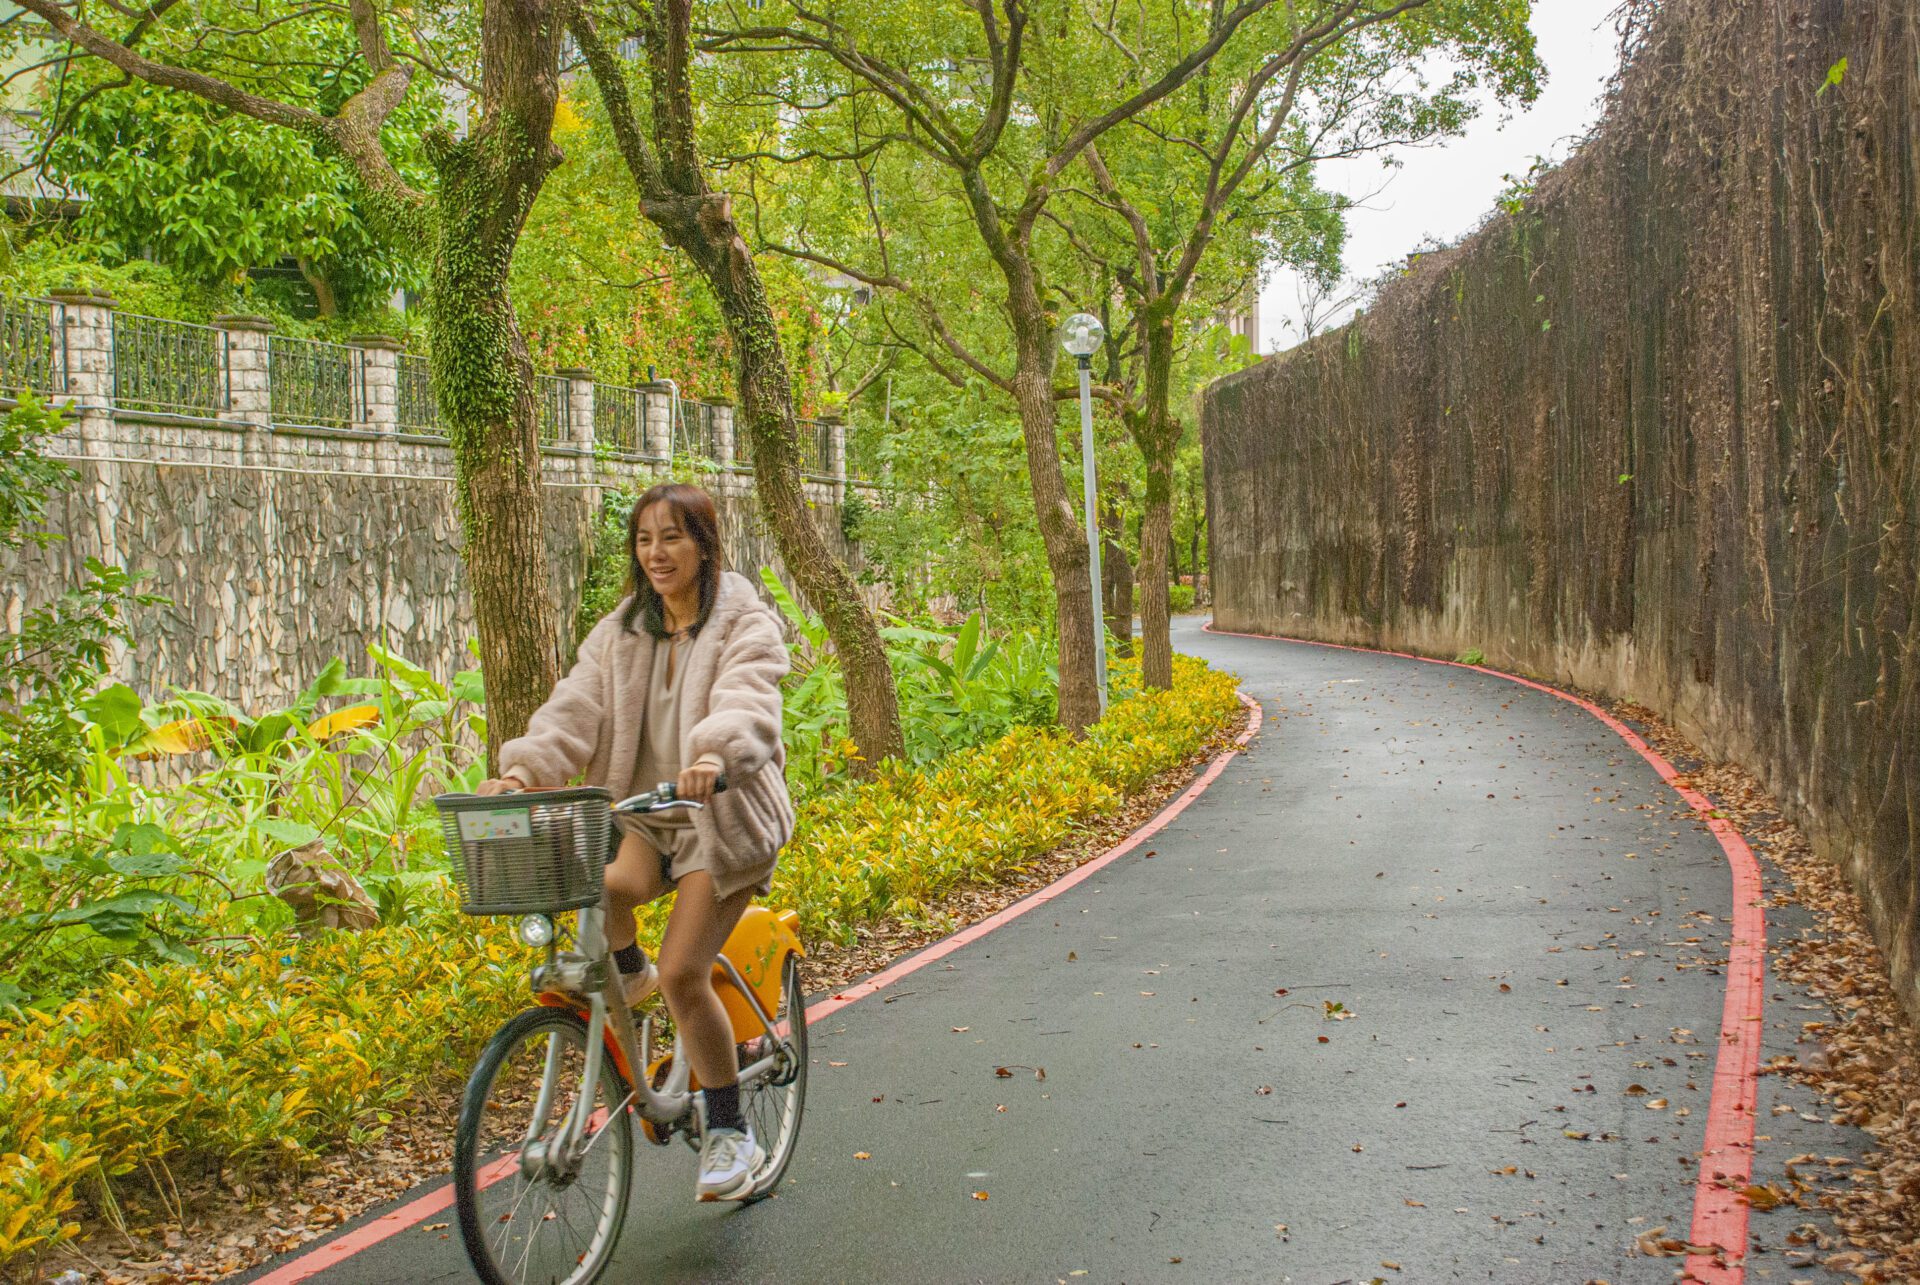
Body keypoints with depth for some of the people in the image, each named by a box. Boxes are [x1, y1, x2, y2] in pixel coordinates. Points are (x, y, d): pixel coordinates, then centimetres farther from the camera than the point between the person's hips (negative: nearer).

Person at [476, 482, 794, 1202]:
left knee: (683, 974, -15)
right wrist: (522, 769, -21)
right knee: (603, 885, -30)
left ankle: (728, 1131, 5)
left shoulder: (747, 627, -5)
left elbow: (747, 708, -25)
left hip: (722, 818, -4)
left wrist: (714, 757, -47)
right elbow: (575, 710, -3)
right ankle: (625, 974, 6)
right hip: (640, 812, 4)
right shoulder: (620, 634, 11)